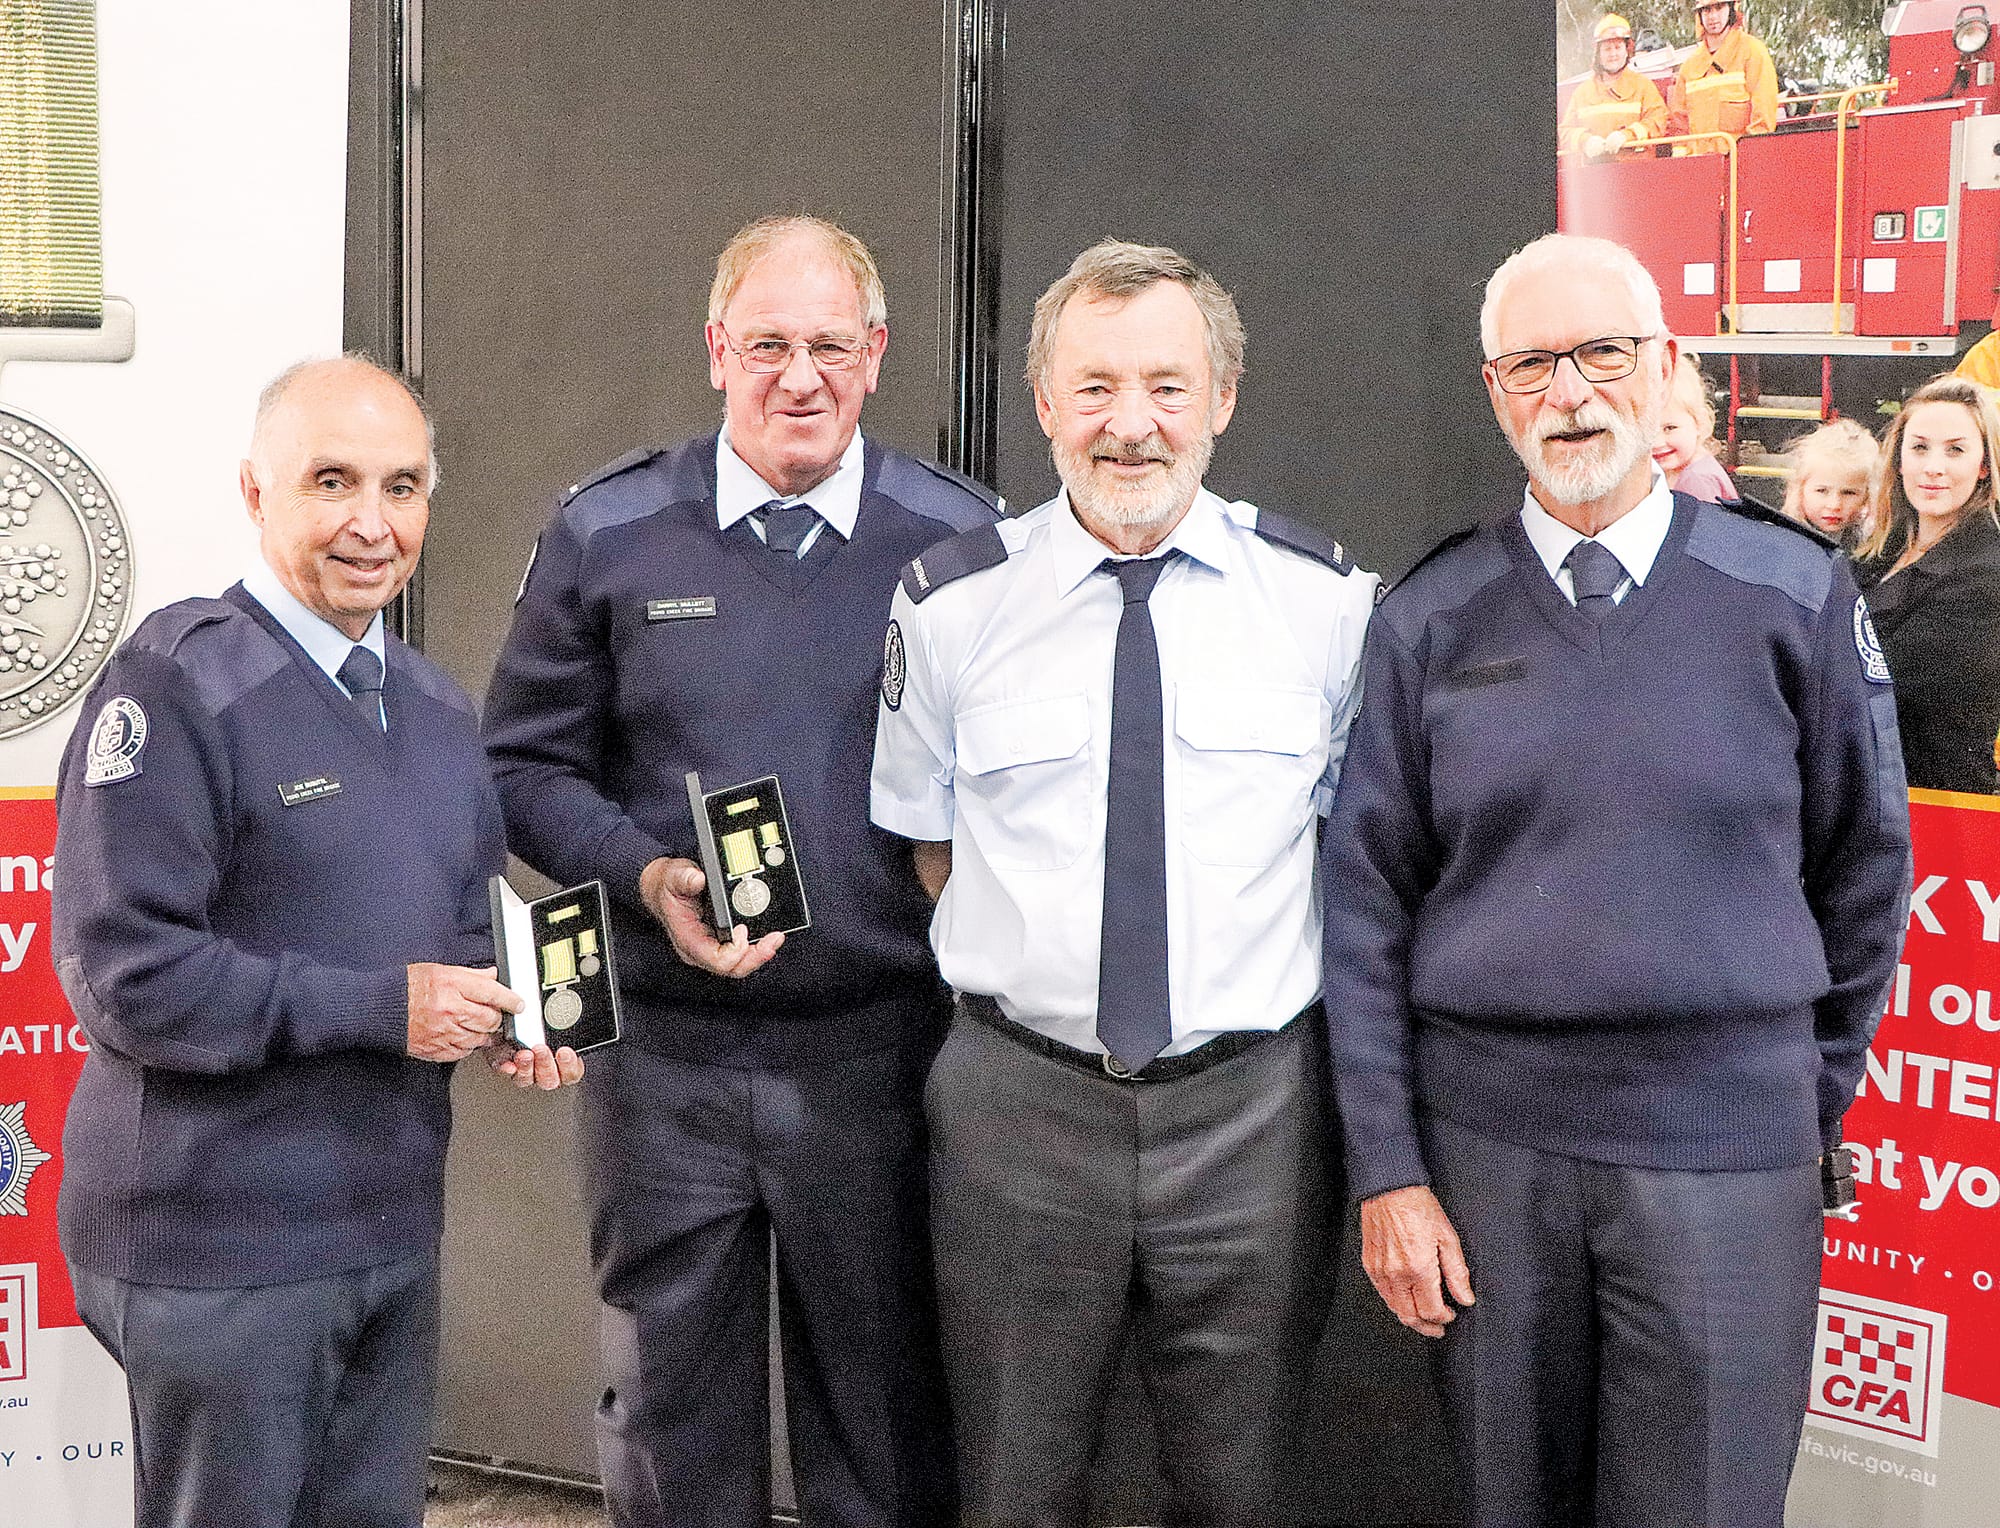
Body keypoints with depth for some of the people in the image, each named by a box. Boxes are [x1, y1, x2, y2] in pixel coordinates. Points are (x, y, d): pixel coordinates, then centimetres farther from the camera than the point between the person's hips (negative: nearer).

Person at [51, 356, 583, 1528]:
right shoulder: (178, 686, -14)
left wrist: (508, 1014, -3)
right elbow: (125, 971, -20)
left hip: (395, 1226, 7)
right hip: (220, 1249, -7)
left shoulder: (436, 707, 12)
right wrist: (379, 1007, -22)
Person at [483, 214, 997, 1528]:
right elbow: (529, 765, 6)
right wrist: (646, 877, -11)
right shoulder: (605, 534, 2)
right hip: (665, 1057, 1)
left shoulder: (959, 538, 1)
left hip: (881, 1056, 0)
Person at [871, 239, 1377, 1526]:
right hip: (1019, 1105, 0)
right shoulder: (951, 604, -1)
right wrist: (1021, 959, 2)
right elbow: (926, 840, 10)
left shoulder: (1329, 600, -1)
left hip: (1252, 1111, 0)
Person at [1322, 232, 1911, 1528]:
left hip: (1724, 1142, -1)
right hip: (1485, 1134, 1)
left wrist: (1813, 1110, 9)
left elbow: (1865, 872, 7)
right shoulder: (1431, 621, 2)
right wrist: (1386, 1170, -2)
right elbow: (1367, 902, 2)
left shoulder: (1797, 596, 0)